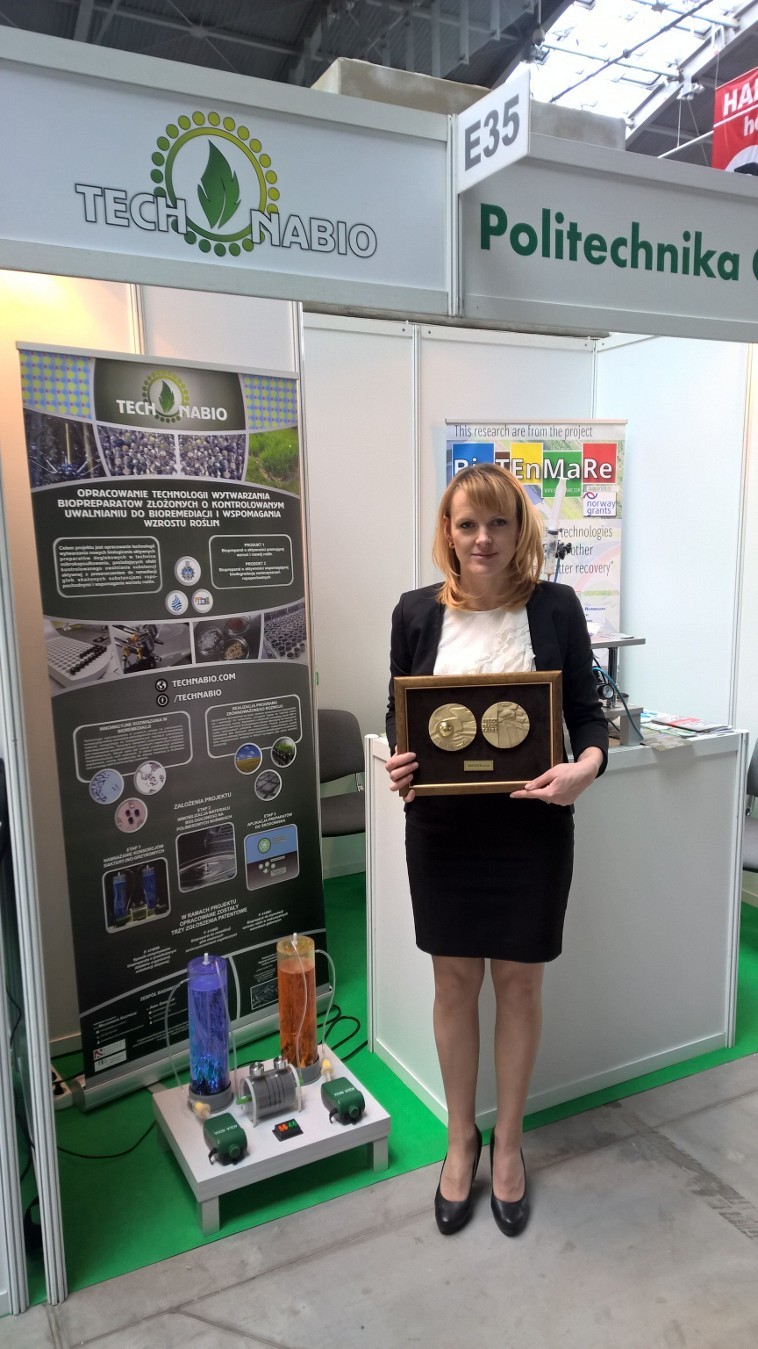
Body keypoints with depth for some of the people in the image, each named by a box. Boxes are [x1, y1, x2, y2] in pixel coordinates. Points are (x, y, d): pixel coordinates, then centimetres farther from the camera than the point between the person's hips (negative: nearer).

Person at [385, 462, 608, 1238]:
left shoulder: (555, 608, -5)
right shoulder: (417, 613, -2)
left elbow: (587, 712, -1)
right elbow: (397, 716, 6)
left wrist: (587, 765, -21)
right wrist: (396, 763, -14)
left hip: (531, 826, -1)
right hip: (442, 826, 1)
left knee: (518, 981, 12)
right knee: (454, 980, 13)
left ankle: (508, 1143, 35)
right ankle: (460, 1139, 36)